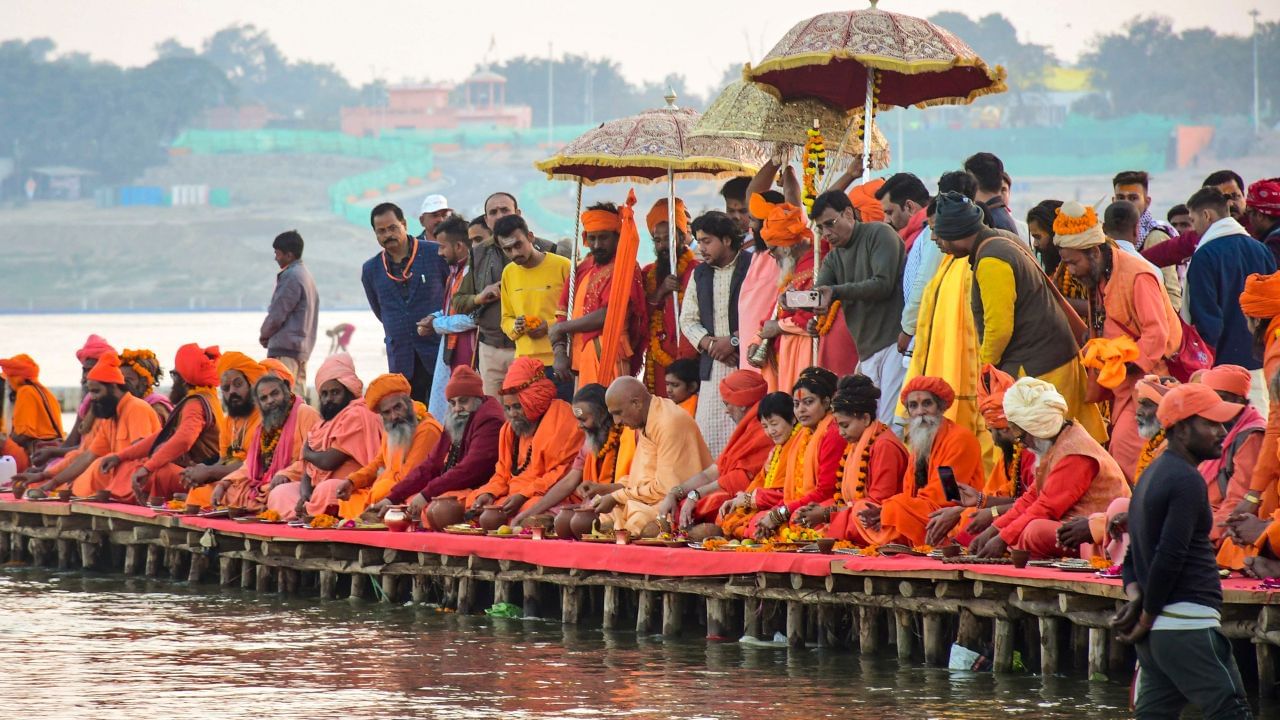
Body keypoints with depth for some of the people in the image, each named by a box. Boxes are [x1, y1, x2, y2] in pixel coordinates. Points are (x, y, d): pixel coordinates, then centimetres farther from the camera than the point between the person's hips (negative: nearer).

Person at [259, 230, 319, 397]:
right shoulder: (306, 275, 18)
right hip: (303, 348, 10)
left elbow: (277, 314, -15)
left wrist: (264, 334, 4)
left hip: (285, 349, -10)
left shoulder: (291, 277, -13)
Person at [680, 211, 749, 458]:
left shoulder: (751, 268, -2)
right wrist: (710, 344, -2)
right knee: (708, 434, -2)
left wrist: (734, 341, -12)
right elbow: (688, 319, 15)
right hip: (711, 366, 6)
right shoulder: (700, 274, 18)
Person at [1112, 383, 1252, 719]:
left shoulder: (1151, 476, 19)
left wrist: (1136, 597, 6)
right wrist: (1146, 619, -10)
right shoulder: (1187, 481, -12)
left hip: (1156, 629, 10)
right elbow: (1169, 558, -18)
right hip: (1187, 625, -10)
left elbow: (1135, 553, 23)